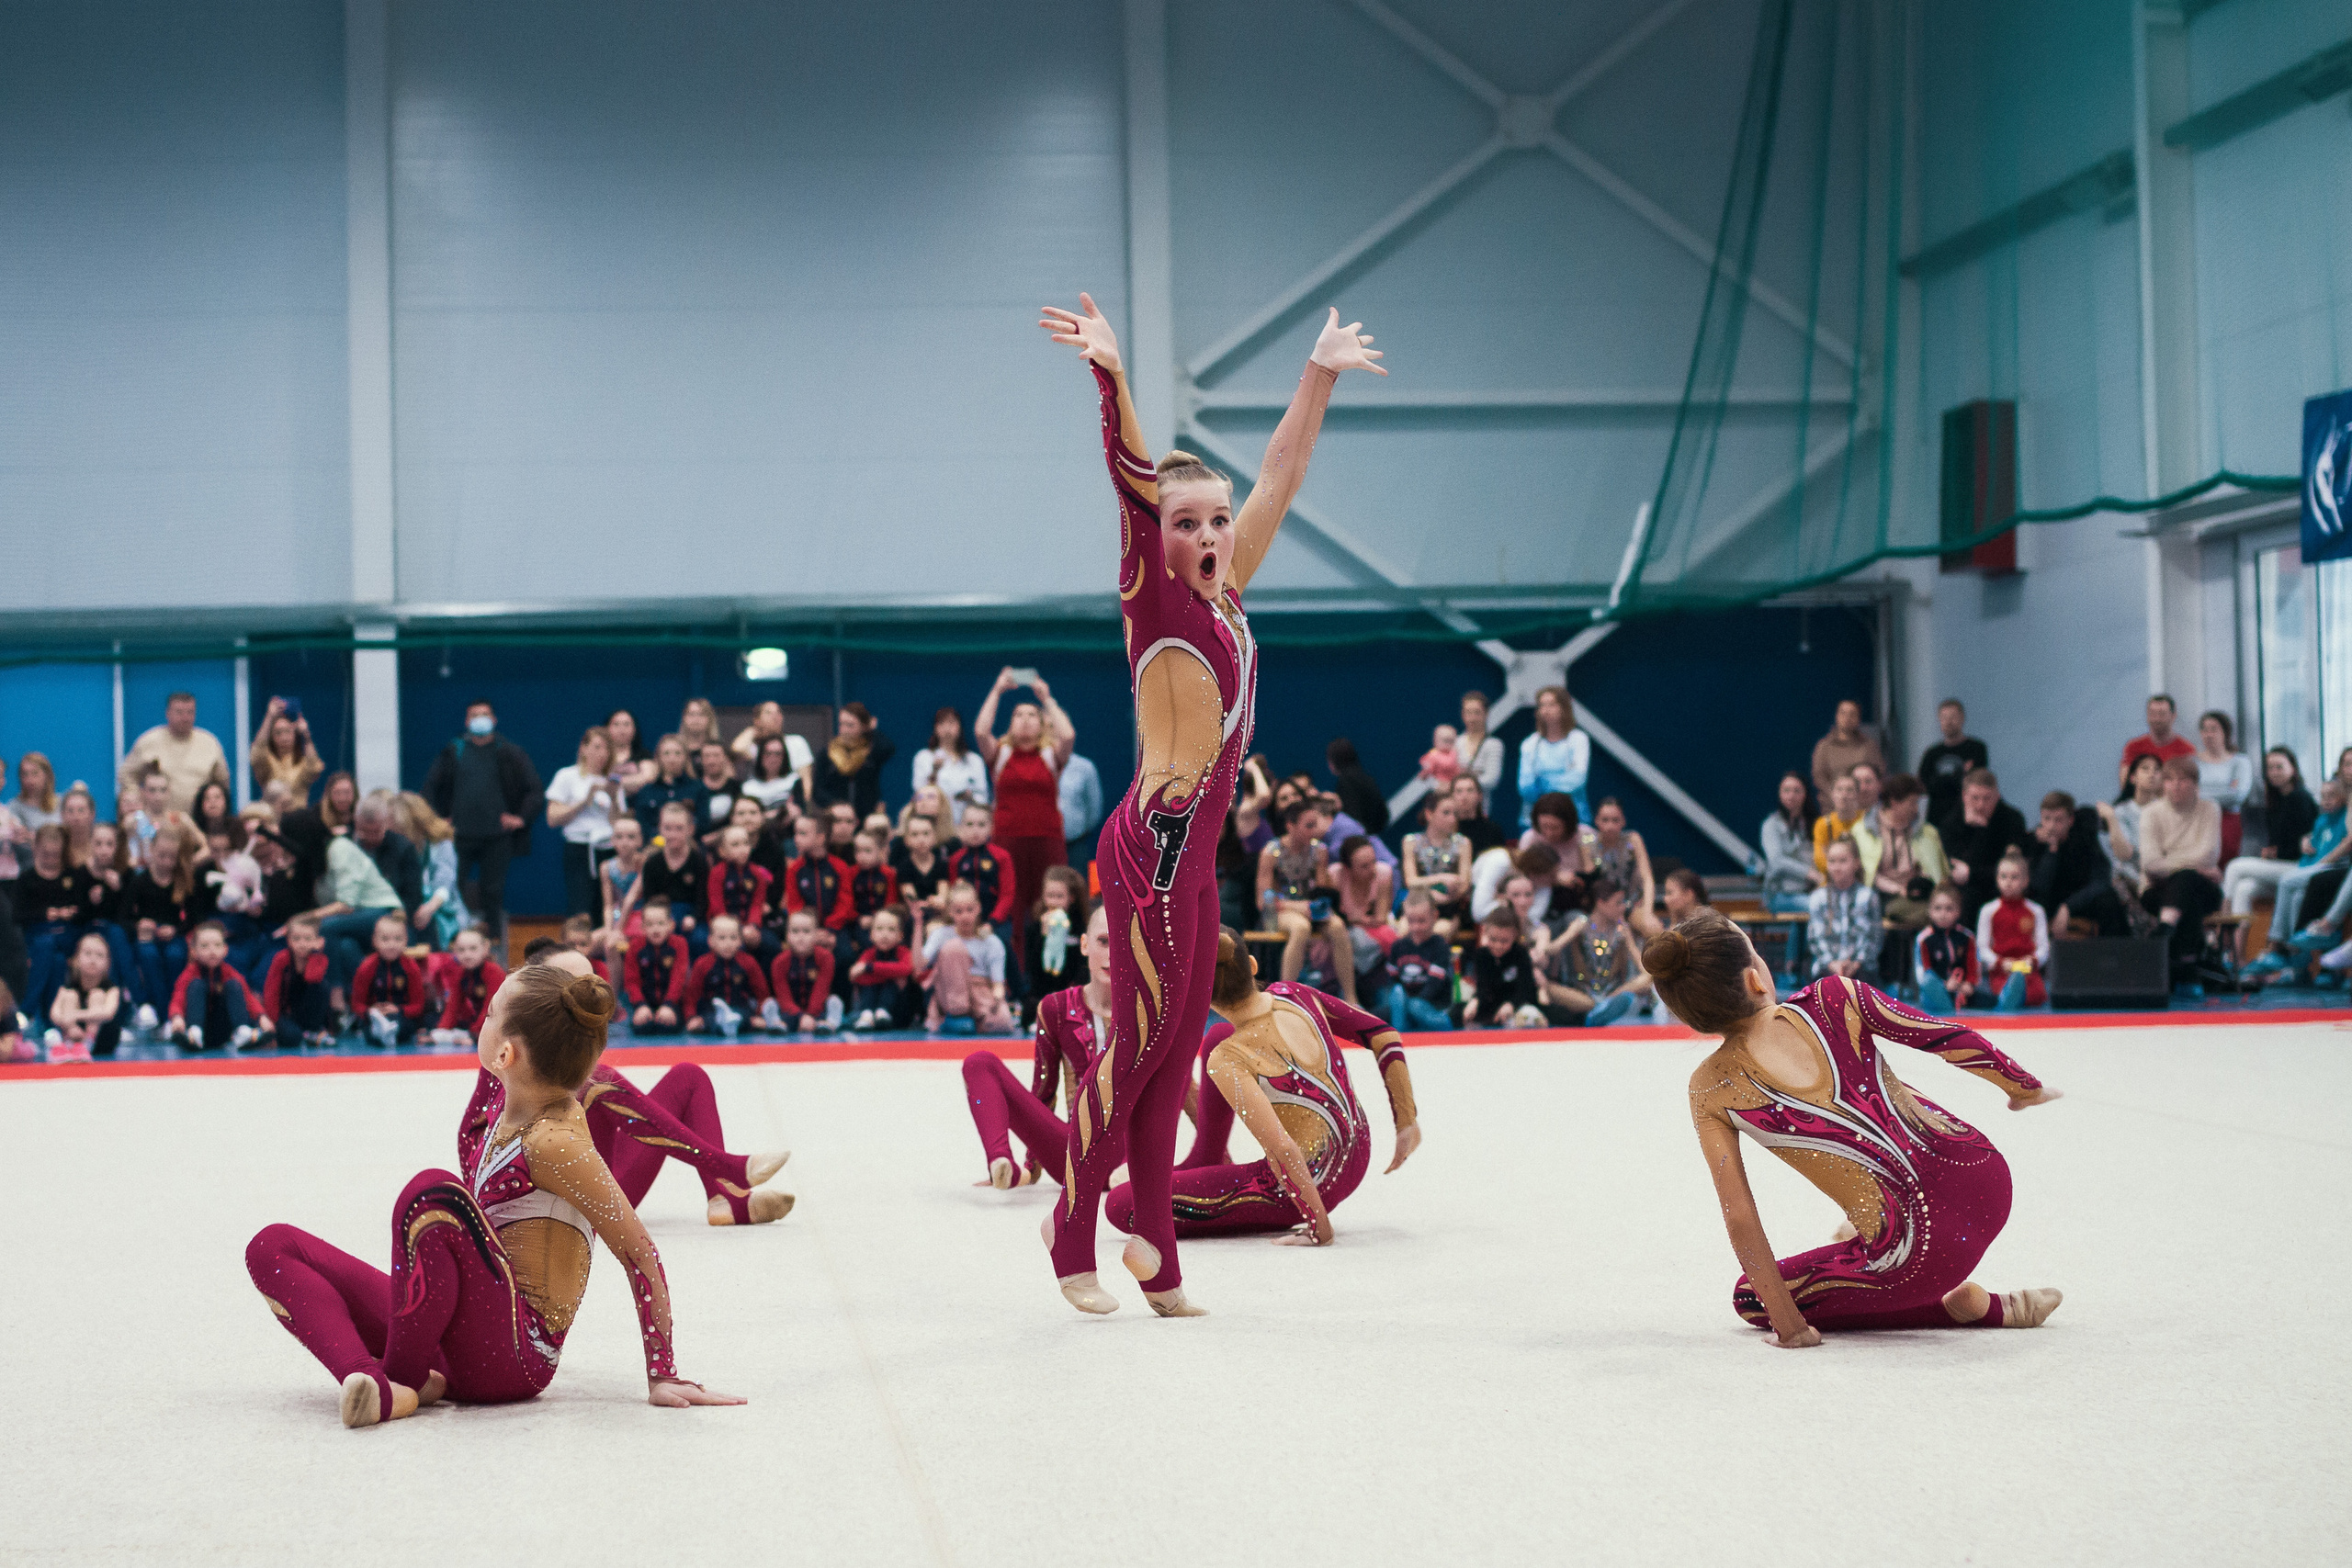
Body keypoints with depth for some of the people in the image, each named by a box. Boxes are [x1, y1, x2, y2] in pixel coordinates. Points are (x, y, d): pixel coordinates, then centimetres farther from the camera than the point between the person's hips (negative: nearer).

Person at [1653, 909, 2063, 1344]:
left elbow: (1739, 1217, -6)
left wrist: (1789, 1323, 3)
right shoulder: (1832, 999, -7)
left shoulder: (1710, 1090, -8)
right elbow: (1954, 1040, 1)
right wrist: (2025, 1086, 20)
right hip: (1985, 1178, 5)